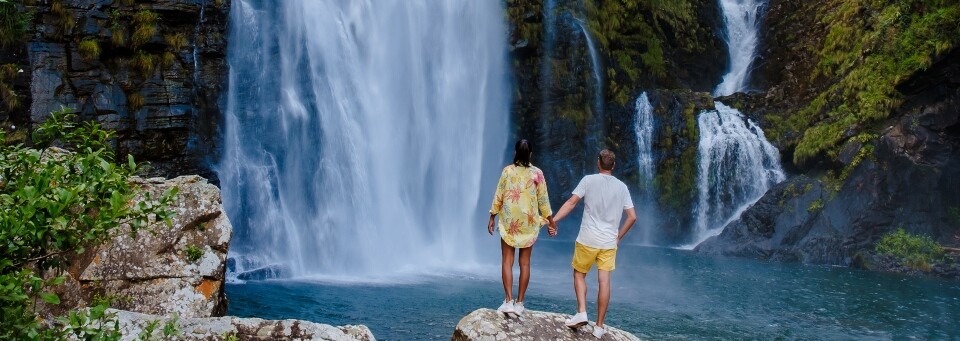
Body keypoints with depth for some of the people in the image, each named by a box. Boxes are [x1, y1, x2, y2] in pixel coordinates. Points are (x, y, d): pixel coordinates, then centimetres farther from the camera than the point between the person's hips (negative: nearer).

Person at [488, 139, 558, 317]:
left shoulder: (507, 171, -4)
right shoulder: (537, 173, -3)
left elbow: (498, 197, -1)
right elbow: (543, 200, 1)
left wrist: (492, 218, 9)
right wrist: (551, 221, 11)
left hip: (509, 221, -1)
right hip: (529, 222, 1)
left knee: (507, 261, 3)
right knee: (525, 263, 7)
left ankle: (508, 301, -7)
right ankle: (519, 303, 8)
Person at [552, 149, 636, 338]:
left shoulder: (589, 180, -3)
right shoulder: (622, 187, 7)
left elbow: (571, 203, -11)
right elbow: (632, 217, 6)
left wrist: (553, 220, -10)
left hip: (587, 240, -2)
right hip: (609, 242, 3)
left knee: (579, 274, 15)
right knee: (604, 282, 4)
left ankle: (581, 312, -1)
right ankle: (599, 327, 7)